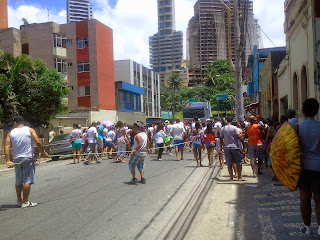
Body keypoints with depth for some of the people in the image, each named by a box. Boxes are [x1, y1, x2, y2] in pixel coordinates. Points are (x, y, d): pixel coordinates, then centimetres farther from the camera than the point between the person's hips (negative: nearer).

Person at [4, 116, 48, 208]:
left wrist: (8, 160, -10)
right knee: (27, 180, 0)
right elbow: (38, 142, -10)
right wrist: (43, 153, 1)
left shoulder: (11, 133, 4)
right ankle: (25, 202, 1)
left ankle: (19, 201, 23)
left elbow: (6, 147, -7)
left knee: (18, 181, 15)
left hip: (16, 159, 3)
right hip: (28, 159, -3)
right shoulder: (30, 130, -2)